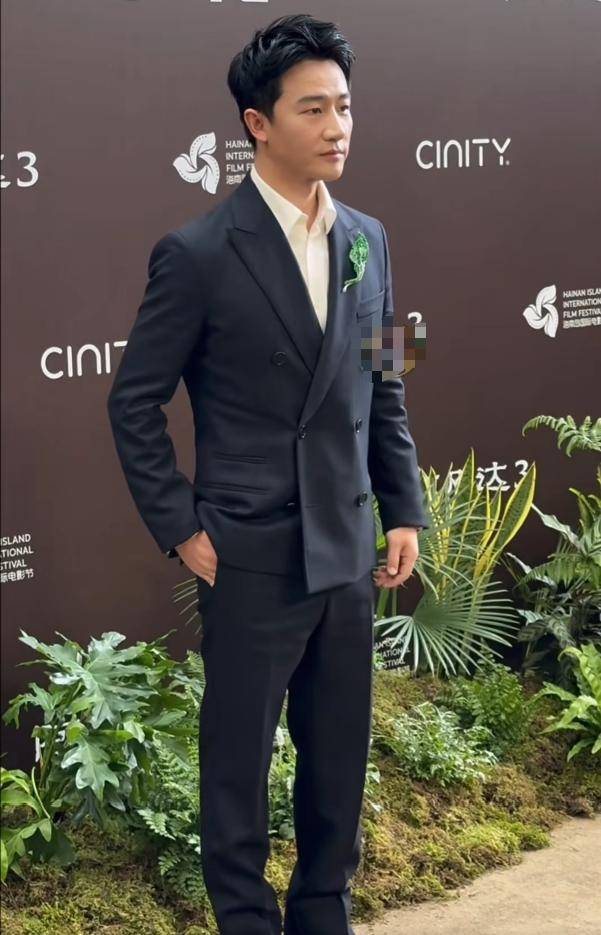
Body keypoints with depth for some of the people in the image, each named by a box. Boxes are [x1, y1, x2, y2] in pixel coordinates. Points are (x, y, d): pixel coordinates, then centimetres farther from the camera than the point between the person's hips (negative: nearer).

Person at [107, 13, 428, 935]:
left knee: (341, 758, 14)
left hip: (349, 551, 5)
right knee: (239, 764, 9)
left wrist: (404, 511, 9)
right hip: (252, 559, -5)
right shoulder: (198, 254, -11)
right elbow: (134, 403, -6)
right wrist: (180, 530, -7)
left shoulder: (368, 239, 5)